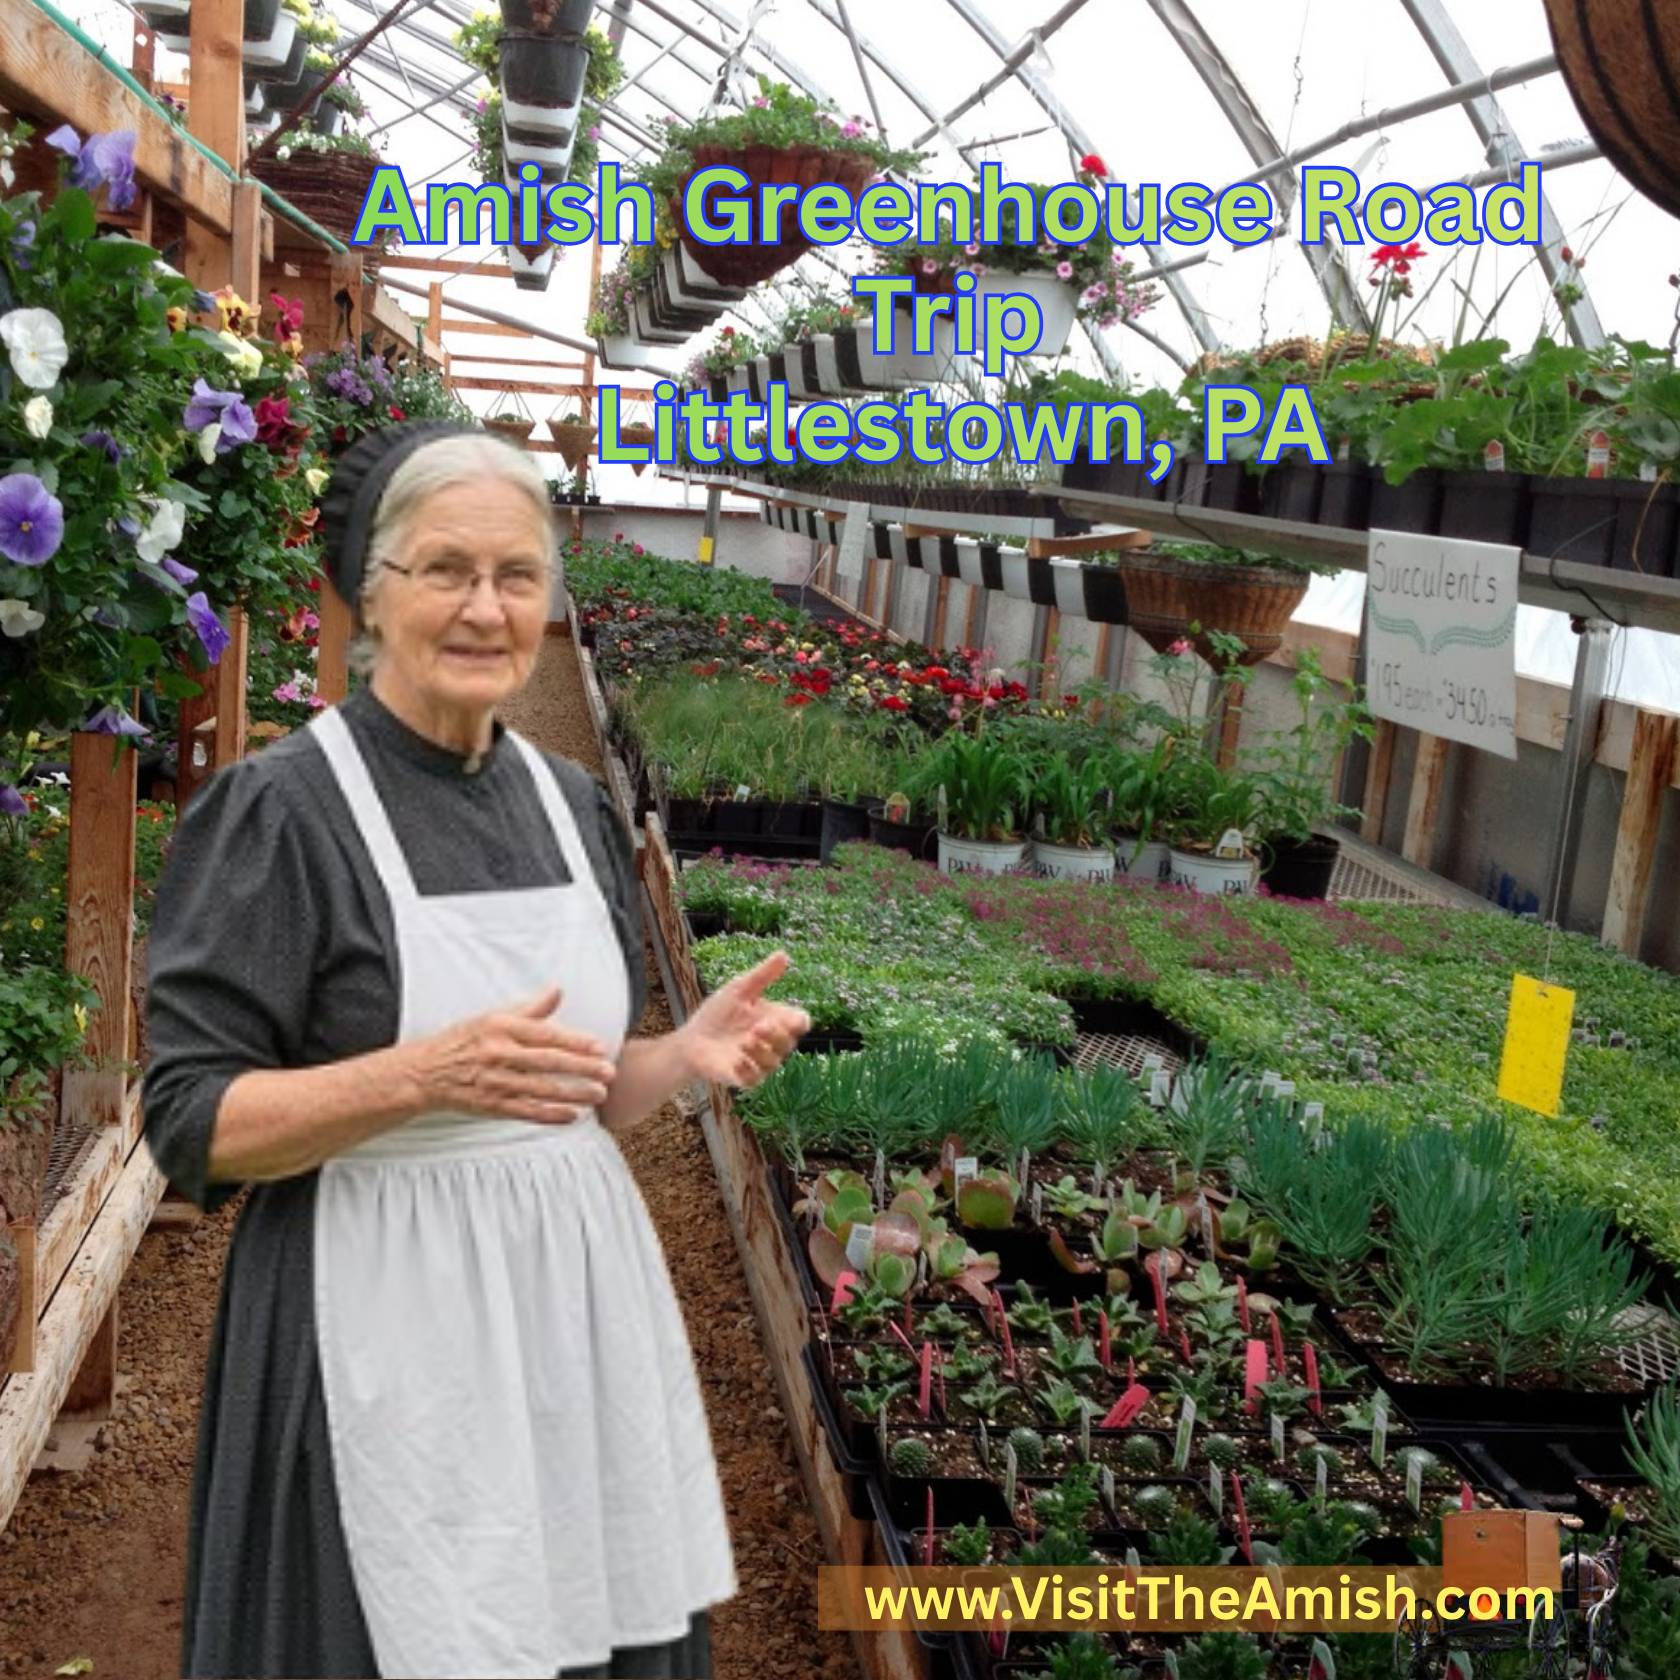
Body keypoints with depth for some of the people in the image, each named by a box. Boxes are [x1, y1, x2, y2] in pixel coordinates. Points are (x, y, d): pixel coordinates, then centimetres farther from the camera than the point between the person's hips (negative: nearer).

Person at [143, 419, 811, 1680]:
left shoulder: (570, 801, 7)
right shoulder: (282, 807, -11)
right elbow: (194, 1122, -12)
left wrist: (692, 1052, -7)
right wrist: (426, 1073, -26)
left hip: (580, 1296, 6)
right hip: (393, 1325, -5)